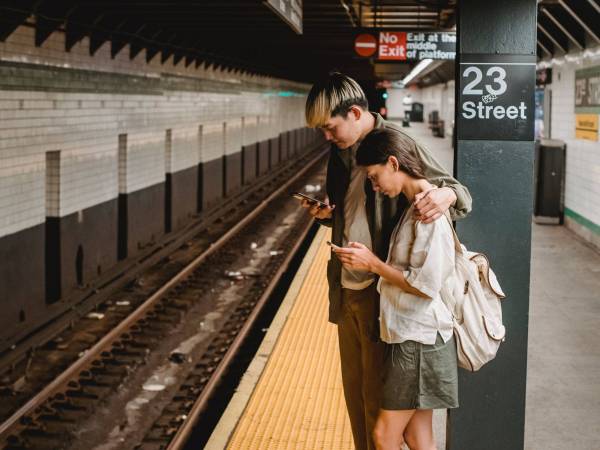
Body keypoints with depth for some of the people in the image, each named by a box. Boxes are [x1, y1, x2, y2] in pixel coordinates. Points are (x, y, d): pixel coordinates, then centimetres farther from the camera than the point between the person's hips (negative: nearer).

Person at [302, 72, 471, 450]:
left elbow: (461, 194, -11)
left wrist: (444, 195, -34)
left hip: (380, 290, -7)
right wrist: (327, 214, 0)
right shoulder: (343, 150, 9)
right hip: (346, 288, 8)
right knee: (354, 387, 17)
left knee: (378, 394, 3)